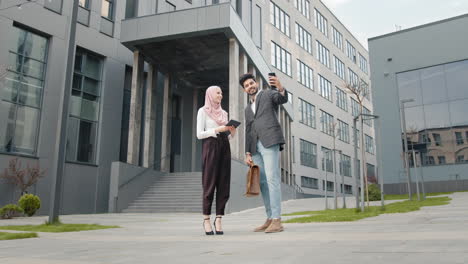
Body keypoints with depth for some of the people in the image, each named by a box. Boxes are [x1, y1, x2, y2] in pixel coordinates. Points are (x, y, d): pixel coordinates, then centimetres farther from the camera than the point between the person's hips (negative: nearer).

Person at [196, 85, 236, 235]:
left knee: (224, 185, -2)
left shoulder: (224, 113, 21)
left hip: (224, 147, 5)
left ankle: (218, 219, 3)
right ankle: (206, 219, 3)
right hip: (210, 146, -5)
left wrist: (232, 132, -1)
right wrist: (218, 129, -14)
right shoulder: (203, 111, 6)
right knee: (209, 184, -5)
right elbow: (199, 134, -4)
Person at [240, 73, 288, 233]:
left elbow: (283, 99, -15)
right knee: (263, 183, 5)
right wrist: (248, 153, 11)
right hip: (256, 147, 8)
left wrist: (280, 86, -38)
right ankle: (270, 219, 10)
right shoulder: (248, 108, 28)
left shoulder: (269, 94, 9)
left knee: (272, 180, -16)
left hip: (270, 142, -8)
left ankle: (277, 221, -17)